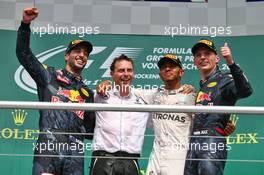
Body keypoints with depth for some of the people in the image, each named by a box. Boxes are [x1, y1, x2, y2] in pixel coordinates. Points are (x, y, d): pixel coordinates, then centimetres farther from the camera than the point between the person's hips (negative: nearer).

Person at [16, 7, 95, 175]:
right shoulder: (50, 76, 17)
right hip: (49, 143, -3)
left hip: (75, 150, 4)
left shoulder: (87, 93, 27)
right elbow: (23, 53, 9)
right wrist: (25, 24, -1)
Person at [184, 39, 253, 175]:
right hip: (194, 143, 8)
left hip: (213, 143, -8)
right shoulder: (201, 86, 24)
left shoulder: (224, 80, 1)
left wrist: (231, 63, -34)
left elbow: (246, 91, -23)